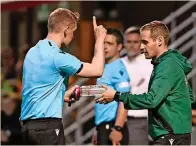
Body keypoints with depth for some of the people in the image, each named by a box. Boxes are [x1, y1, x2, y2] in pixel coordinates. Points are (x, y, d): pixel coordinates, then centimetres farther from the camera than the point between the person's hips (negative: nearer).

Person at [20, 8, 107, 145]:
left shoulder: (33, 52, 12)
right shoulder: (57, 56, -14)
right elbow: (97, 70, -11)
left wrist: (63, 96, 25)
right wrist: (100, 40, 0)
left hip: (28, 124, 9)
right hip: (48, 125, -9)